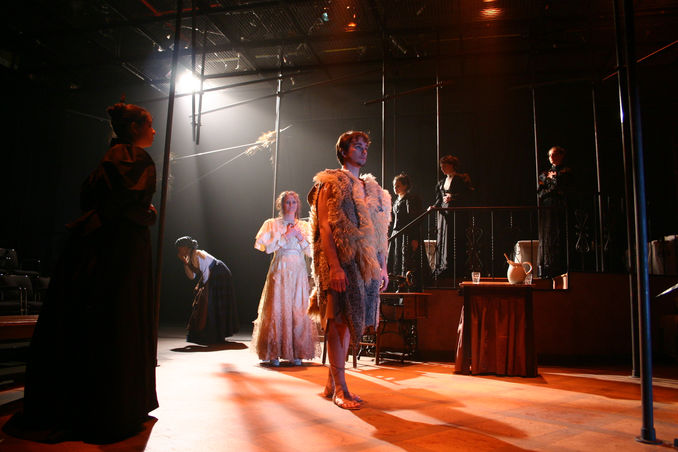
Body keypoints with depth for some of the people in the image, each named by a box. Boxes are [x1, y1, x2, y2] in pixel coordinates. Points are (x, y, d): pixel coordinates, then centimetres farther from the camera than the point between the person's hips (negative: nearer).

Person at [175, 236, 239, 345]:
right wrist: (184, 263, 1)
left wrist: (203, 287, -8)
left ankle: (213, 337, 1)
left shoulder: (196, 255, -16)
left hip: (220, 276, -10)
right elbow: (192, 276, 7)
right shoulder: (189, 257, 13)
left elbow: (206, 272, -18)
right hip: (212, 277, 10)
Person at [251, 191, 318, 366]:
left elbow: (310, 252, 7)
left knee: (299, 311, -1)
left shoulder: (305, 226, 14)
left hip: (299, 272, 2)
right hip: (280, 271, -2)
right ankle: (274, 354, 2)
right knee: (277, 309, -5)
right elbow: (267, 247, -5)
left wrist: (301, 237, -7)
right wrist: (286, 236, -8)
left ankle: (297, 353, 6)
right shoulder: (272, 224, 7)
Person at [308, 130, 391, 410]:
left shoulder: (371, 188, 20)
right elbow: (325, 227, -10)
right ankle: (340, 389, 4)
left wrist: (382, 267, 14)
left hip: (366, 265, 7)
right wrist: (334, 266, -19)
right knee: (339, 321, -3)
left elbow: (379, 233, 19)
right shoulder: (330, 184, -1)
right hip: (341, 263, -7)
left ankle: (331, 384, 19)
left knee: (347, 322, 9)